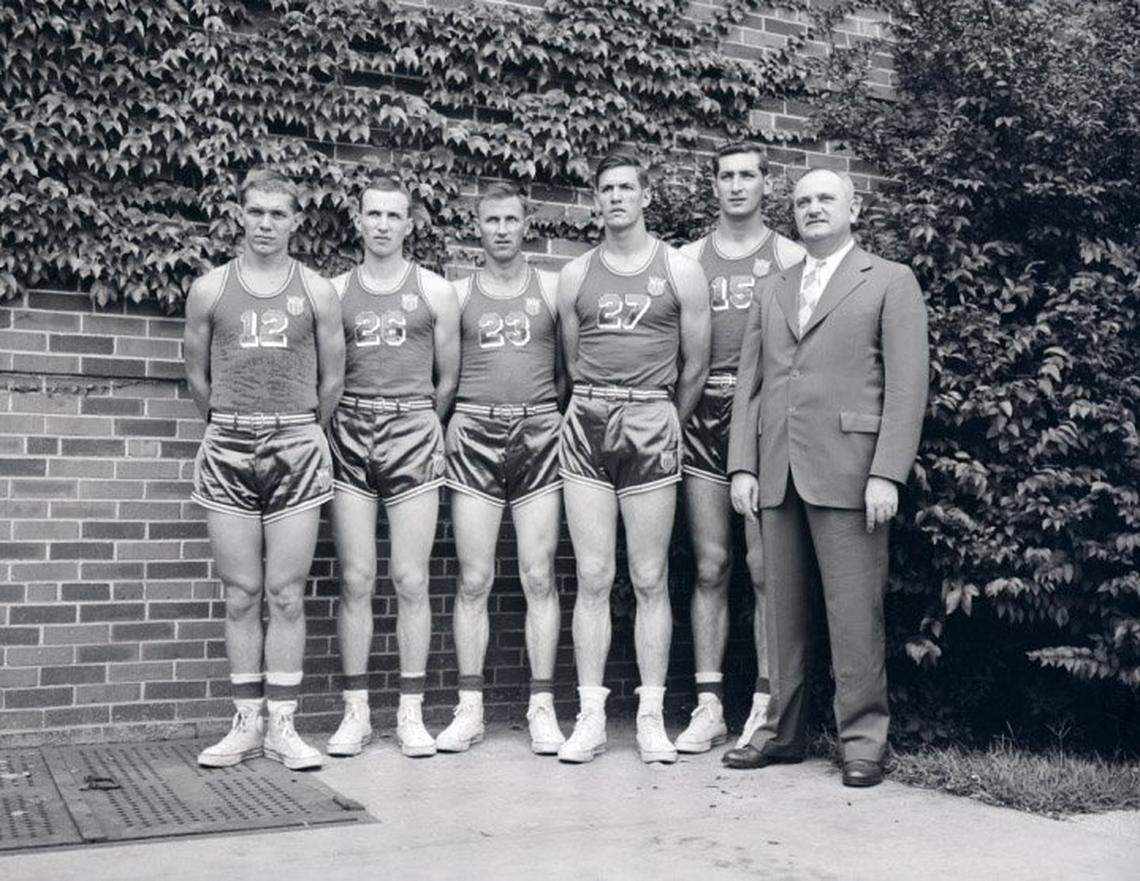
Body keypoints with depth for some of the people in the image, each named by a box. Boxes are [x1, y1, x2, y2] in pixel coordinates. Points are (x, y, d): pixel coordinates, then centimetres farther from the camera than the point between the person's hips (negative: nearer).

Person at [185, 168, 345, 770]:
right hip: (227, 450, 1)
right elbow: (198, 376, 15)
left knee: (286, 595, 0)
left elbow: (332, 380, 11)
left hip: (296, 449, -1)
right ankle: (246, 723, 12)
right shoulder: (210, 290, 6)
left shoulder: (317, 292, 5)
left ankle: (283, 726, 6)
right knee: (240, 595, 3)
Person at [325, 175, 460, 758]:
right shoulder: (335, 291, 10)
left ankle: (411, 712, 6)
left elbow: (447, 377, 11)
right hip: (349, 436, 1)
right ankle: (355, 711, 8)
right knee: (355, 579, 0)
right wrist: (349, 424, 5)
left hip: (413, 432, -1)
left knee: (411, 580, -1)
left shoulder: (434, 292, 8)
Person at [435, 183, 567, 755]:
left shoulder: (552, 288, 9)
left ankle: (542, 709, 5)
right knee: (473, 580, 0)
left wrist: (553, 408, 4)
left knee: (539, 578, -1)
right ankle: (469, 710, 7)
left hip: (538, 434, 0)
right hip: (475, 435, 0)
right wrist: (452, 416, 1)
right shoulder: (458, 293, 10)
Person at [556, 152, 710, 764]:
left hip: (652, 425, -2)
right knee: (592, 578, 1)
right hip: (587, 422, 2)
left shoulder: (681, 272, 5)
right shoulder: (575, 276, 10)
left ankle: (651, 718, 8)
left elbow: (695, 365, 9)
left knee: (650, 580, 1)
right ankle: (590, 718, 6)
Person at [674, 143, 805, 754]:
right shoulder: (686, 260, 13)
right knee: (710, 567, 3)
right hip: (702, 420, 2)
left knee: (764, 569, -3)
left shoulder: (789, 258, 7)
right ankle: (708, 706, 9)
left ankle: (766, 708, 6)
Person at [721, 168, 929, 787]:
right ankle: (784, 731, 17)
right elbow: (749, 383, 16)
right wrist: (742, 465, 5)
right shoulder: (773, 291, 21)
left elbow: (907, 384, -3)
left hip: (847, 473, -5)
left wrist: (886, 474, -13)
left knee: (855, 613, -4)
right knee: (784, 609, 8)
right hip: (778, 474, 5)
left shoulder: (890, 282, 6)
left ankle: (862, 740, 6)